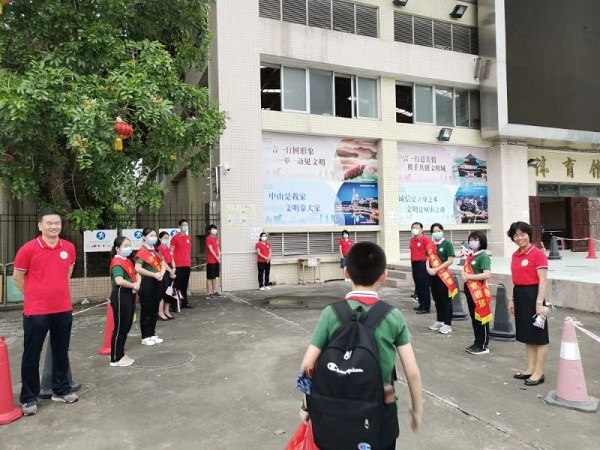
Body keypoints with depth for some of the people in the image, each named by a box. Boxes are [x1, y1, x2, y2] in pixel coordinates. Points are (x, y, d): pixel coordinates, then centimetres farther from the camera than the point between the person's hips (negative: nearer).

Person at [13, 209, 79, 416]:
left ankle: (61, 390, 30)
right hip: (36, 311, -4)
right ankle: (29, 398, 21)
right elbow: (17, 277, 1)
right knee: (31, 355, 6)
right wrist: (34, 296, 7)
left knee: (61, 352, 15)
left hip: (64, 310, 4)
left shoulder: (69, 248, 1)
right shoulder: (28, 249, -11)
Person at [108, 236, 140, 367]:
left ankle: (120, 354, 27)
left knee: (126, 327, 15)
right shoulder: (117, 262, -16)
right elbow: (119, 281, -30)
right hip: (120, 296, -9)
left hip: (130, 295, 9)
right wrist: (133, 286, -15)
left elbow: (136, 275, 19)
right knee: (120, 328, -1)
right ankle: (115, 359, 10)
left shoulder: (128, 261, 13)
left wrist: (137, 284, -3)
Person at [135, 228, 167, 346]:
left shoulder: (156, 251, 13)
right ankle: (145, 337, 9)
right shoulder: (142, 252, -12)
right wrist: (154, 274, -22)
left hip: (157, 283, 8)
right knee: (146, 311, 0)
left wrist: (161, 273, -4)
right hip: (147, 283, -8)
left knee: (154, 310, 14)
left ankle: (152, 334, 24)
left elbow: (163, 264, 17)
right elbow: (138, 268, -23)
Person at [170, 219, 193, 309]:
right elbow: (171, 252, -6)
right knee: (177, 285, -3)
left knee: (185, 284, 11)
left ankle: (184, 302, 19)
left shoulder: (189, 238, 13)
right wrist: (173, 264, -12)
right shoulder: (175, 238, -5)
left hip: (187, 265, 6)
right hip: (178, 265, -6)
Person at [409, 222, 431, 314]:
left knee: (424, 286, -4)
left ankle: (426, 307, 0)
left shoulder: (425, 239, -10)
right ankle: (421, 304, 24)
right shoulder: (412, 239, 13)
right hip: (414, 264, 8)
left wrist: (427, 263, -16)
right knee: (418, 286, 14)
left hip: (422, 264, -8)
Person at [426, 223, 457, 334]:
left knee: (446, 300, 1)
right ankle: (439, 321, 25)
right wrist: (428, 268, -8)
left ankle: (447, 324, 7)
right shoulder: (430, 245, 10)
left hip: (443, 275, -6)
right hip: (432, 275, 6)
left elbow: (450, 261, -14)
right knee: (437, 299, 14)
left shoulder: (447, 244, -7)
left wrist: (436, 269, -17)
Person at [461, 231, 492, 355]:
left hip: (479, 291, -8)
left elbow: (487, 274, -24)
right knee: (474, 318, 15)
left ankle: (484, 346, 11)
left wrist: (469, 277, -21)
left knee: (481, 318, 1)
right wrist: (464, 275, 1)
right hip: (470, 290, 8)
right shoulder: (470, 256, 11)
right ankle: (477, 343, 26)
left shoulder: (483, 256, -13)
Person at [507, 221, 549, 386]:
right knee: (526, 334, 15)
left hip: (532, 294, -8)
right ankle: (530, 368, 25)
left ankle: (539, 372, 12)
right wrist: (511, 299, 11)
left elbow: (543, 281, -15)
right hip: (519, 295, 8)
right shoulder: (515, 255, 10)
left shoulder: (538, 254, -12)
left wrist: (539, 303, -19)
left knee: (538, 335, 3)